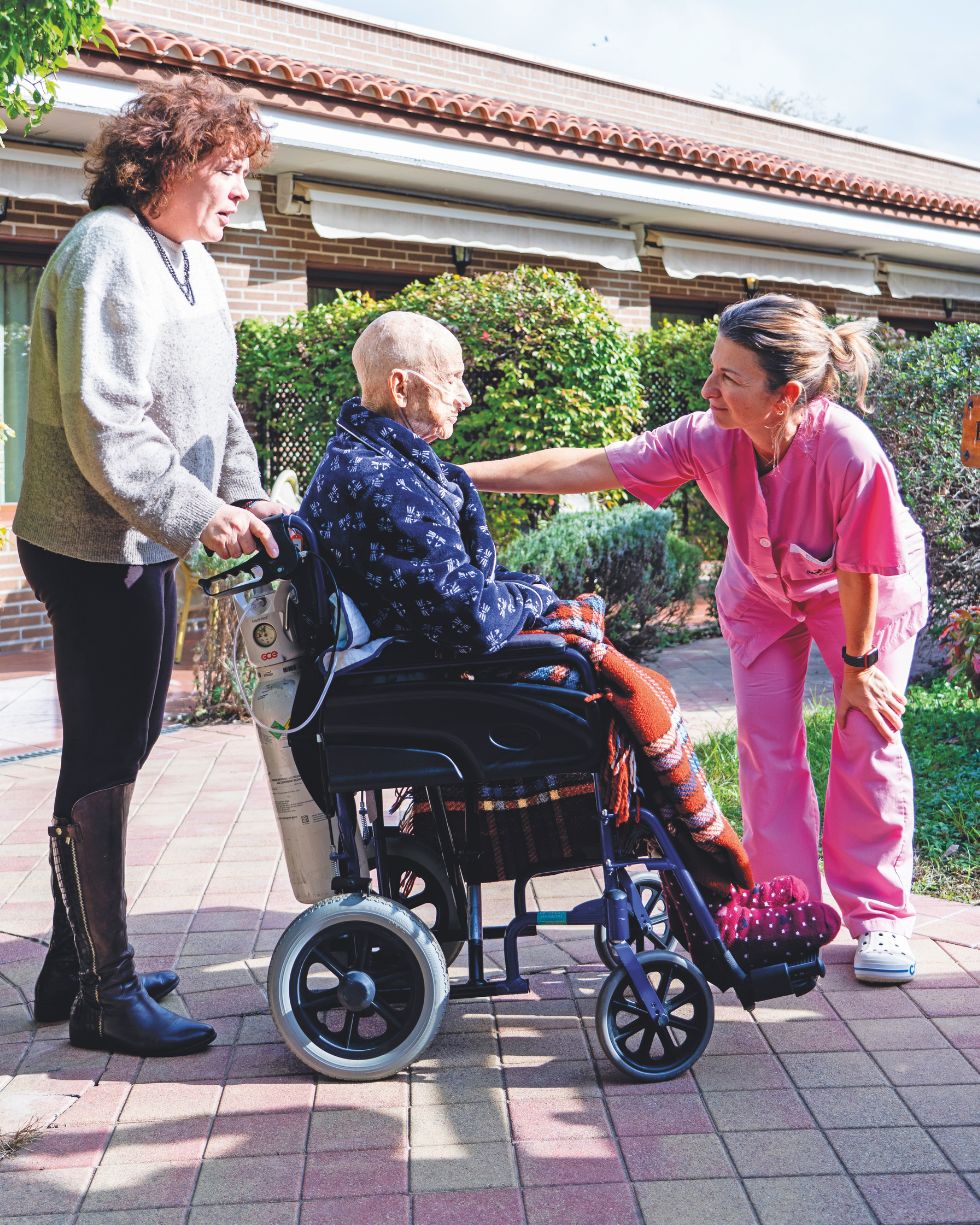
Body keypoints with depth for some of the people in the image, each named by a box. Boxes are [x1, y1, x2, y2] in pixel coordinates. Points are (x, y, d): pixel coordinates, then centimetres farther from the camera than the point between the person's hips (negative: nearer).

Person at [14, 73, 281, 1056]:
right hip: (95, 548, -10)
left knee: (117, 749, 16)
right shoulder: (108, 252, -15)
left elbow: (210, 404, 19)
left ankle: (74, 963, 30)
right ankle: (105, 992, 8)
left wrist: (245, 497, 6)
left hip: (142, 544, 10)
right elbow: (103, 423, -23)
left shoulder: (188, 260, 16)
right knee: (103, 760, -4)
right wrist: (198, 513, -23)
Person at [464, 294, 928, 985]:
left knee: (868, 741, -5)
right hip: (763, 588, 3)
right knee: (766, 742, 0)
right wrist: (458, 476, -31)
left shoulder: (849, 453, -41)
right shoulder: (707, 439, -31)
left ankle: (879, 916, 9)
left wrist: (858, 666, -15)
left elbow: (860, 570, -28)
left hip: (869, 591, -3)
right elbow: (583, 467, -29)